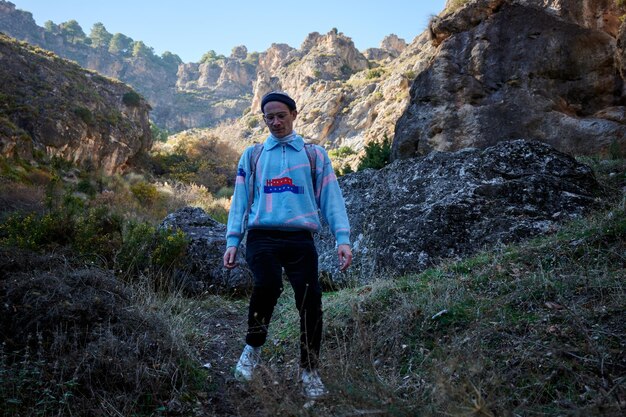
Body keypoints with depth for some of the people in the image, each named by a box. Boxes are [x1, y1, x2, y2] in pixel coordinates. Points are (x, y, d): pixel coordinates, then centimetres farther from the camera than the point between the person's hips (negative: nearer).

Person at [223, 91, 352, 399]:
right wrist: (232, 241, 5)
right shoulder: (251, 156, 18)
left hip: (300, 239, 1)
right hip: (261, 236, 0)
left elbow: (331, 197, 8)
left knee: (310, 302, -9)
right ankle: (253, 347, -2)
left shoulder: (314, 155, 14)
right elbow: (240, 199, 15)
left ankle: (309, 370, 13)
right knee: (267, 284, -28)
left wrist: (342, 238, -3)